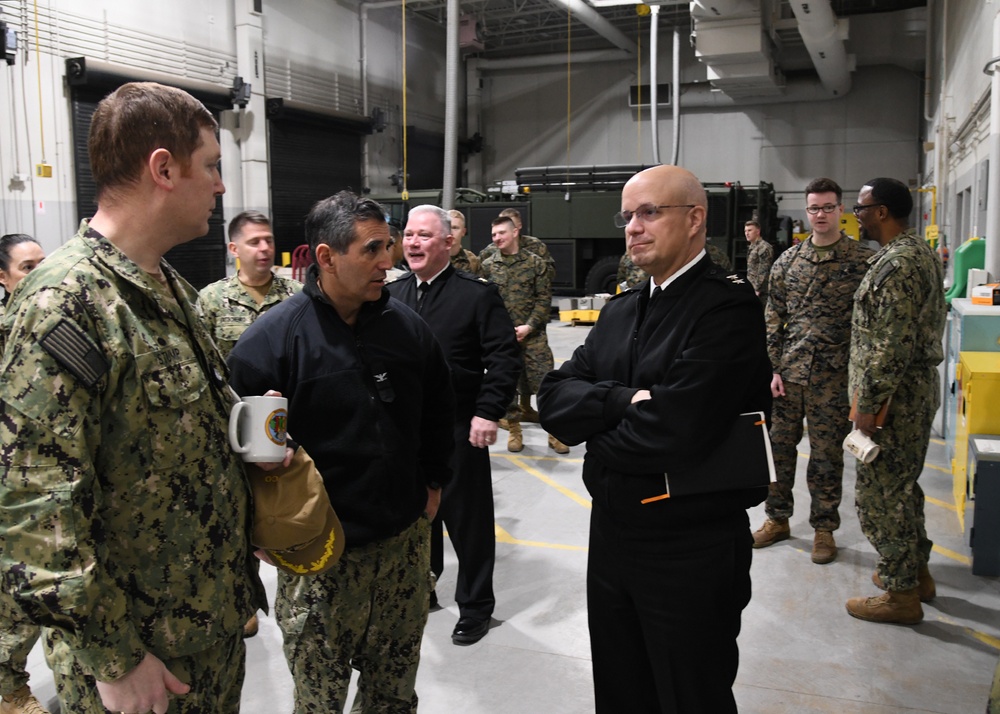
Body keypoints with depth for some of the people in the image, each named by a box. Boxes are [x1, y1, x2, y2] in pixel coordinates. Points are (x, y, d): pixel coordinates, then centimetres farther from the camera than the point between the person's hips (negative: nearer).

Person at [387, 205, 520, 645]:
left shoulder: (477, 294, -9)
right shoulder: (392, 295, 9)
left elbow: (505, 357, -12)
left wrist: (488, 412, -18)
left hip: (458, 430, -5)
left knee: (467, 518, 7)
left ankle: (475, 606, 24)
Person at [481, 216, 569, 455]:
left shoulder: (535, 263, 2)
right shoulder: (487, 266, 5)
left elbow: (544, 299, -1)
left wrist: (528, 326, -11)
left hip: (533, 334, -1)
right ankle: (514, 430, 20)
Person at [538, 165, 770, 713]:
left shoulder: (728, 307, -16)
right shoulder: (619, 309, 9)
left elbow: (675, 428, -28)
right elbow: (554, 398, 0)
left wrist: (596, 435, -11)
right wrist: (625, 400, -18)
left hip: (692, 554, -7)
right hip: (610, 537, 7)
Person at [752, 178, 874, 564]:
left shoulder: (862, 260, -3)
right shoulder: (788, 260, 6)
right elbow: (772, 317, 7)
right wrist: (773, 368, 0)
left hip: (832, 378, -3)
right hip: (787, 374, 3)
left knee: (826, 457, 7)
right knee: (778, 448, 11)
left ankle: (824, 529, 23)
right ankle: (777, 520, 28)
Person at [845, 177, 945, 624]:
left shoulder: (897, 264, -22)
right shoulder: (919, 252, 12)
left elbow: (893, 346, -26)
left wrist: (869, 404, -20)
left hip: (894, 398, -11)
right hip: (917, 390, 11)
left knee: (879, 494, 0)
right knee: (902, 486, 21)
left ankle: (901, 595, 12)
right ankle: (915, 571, 35)